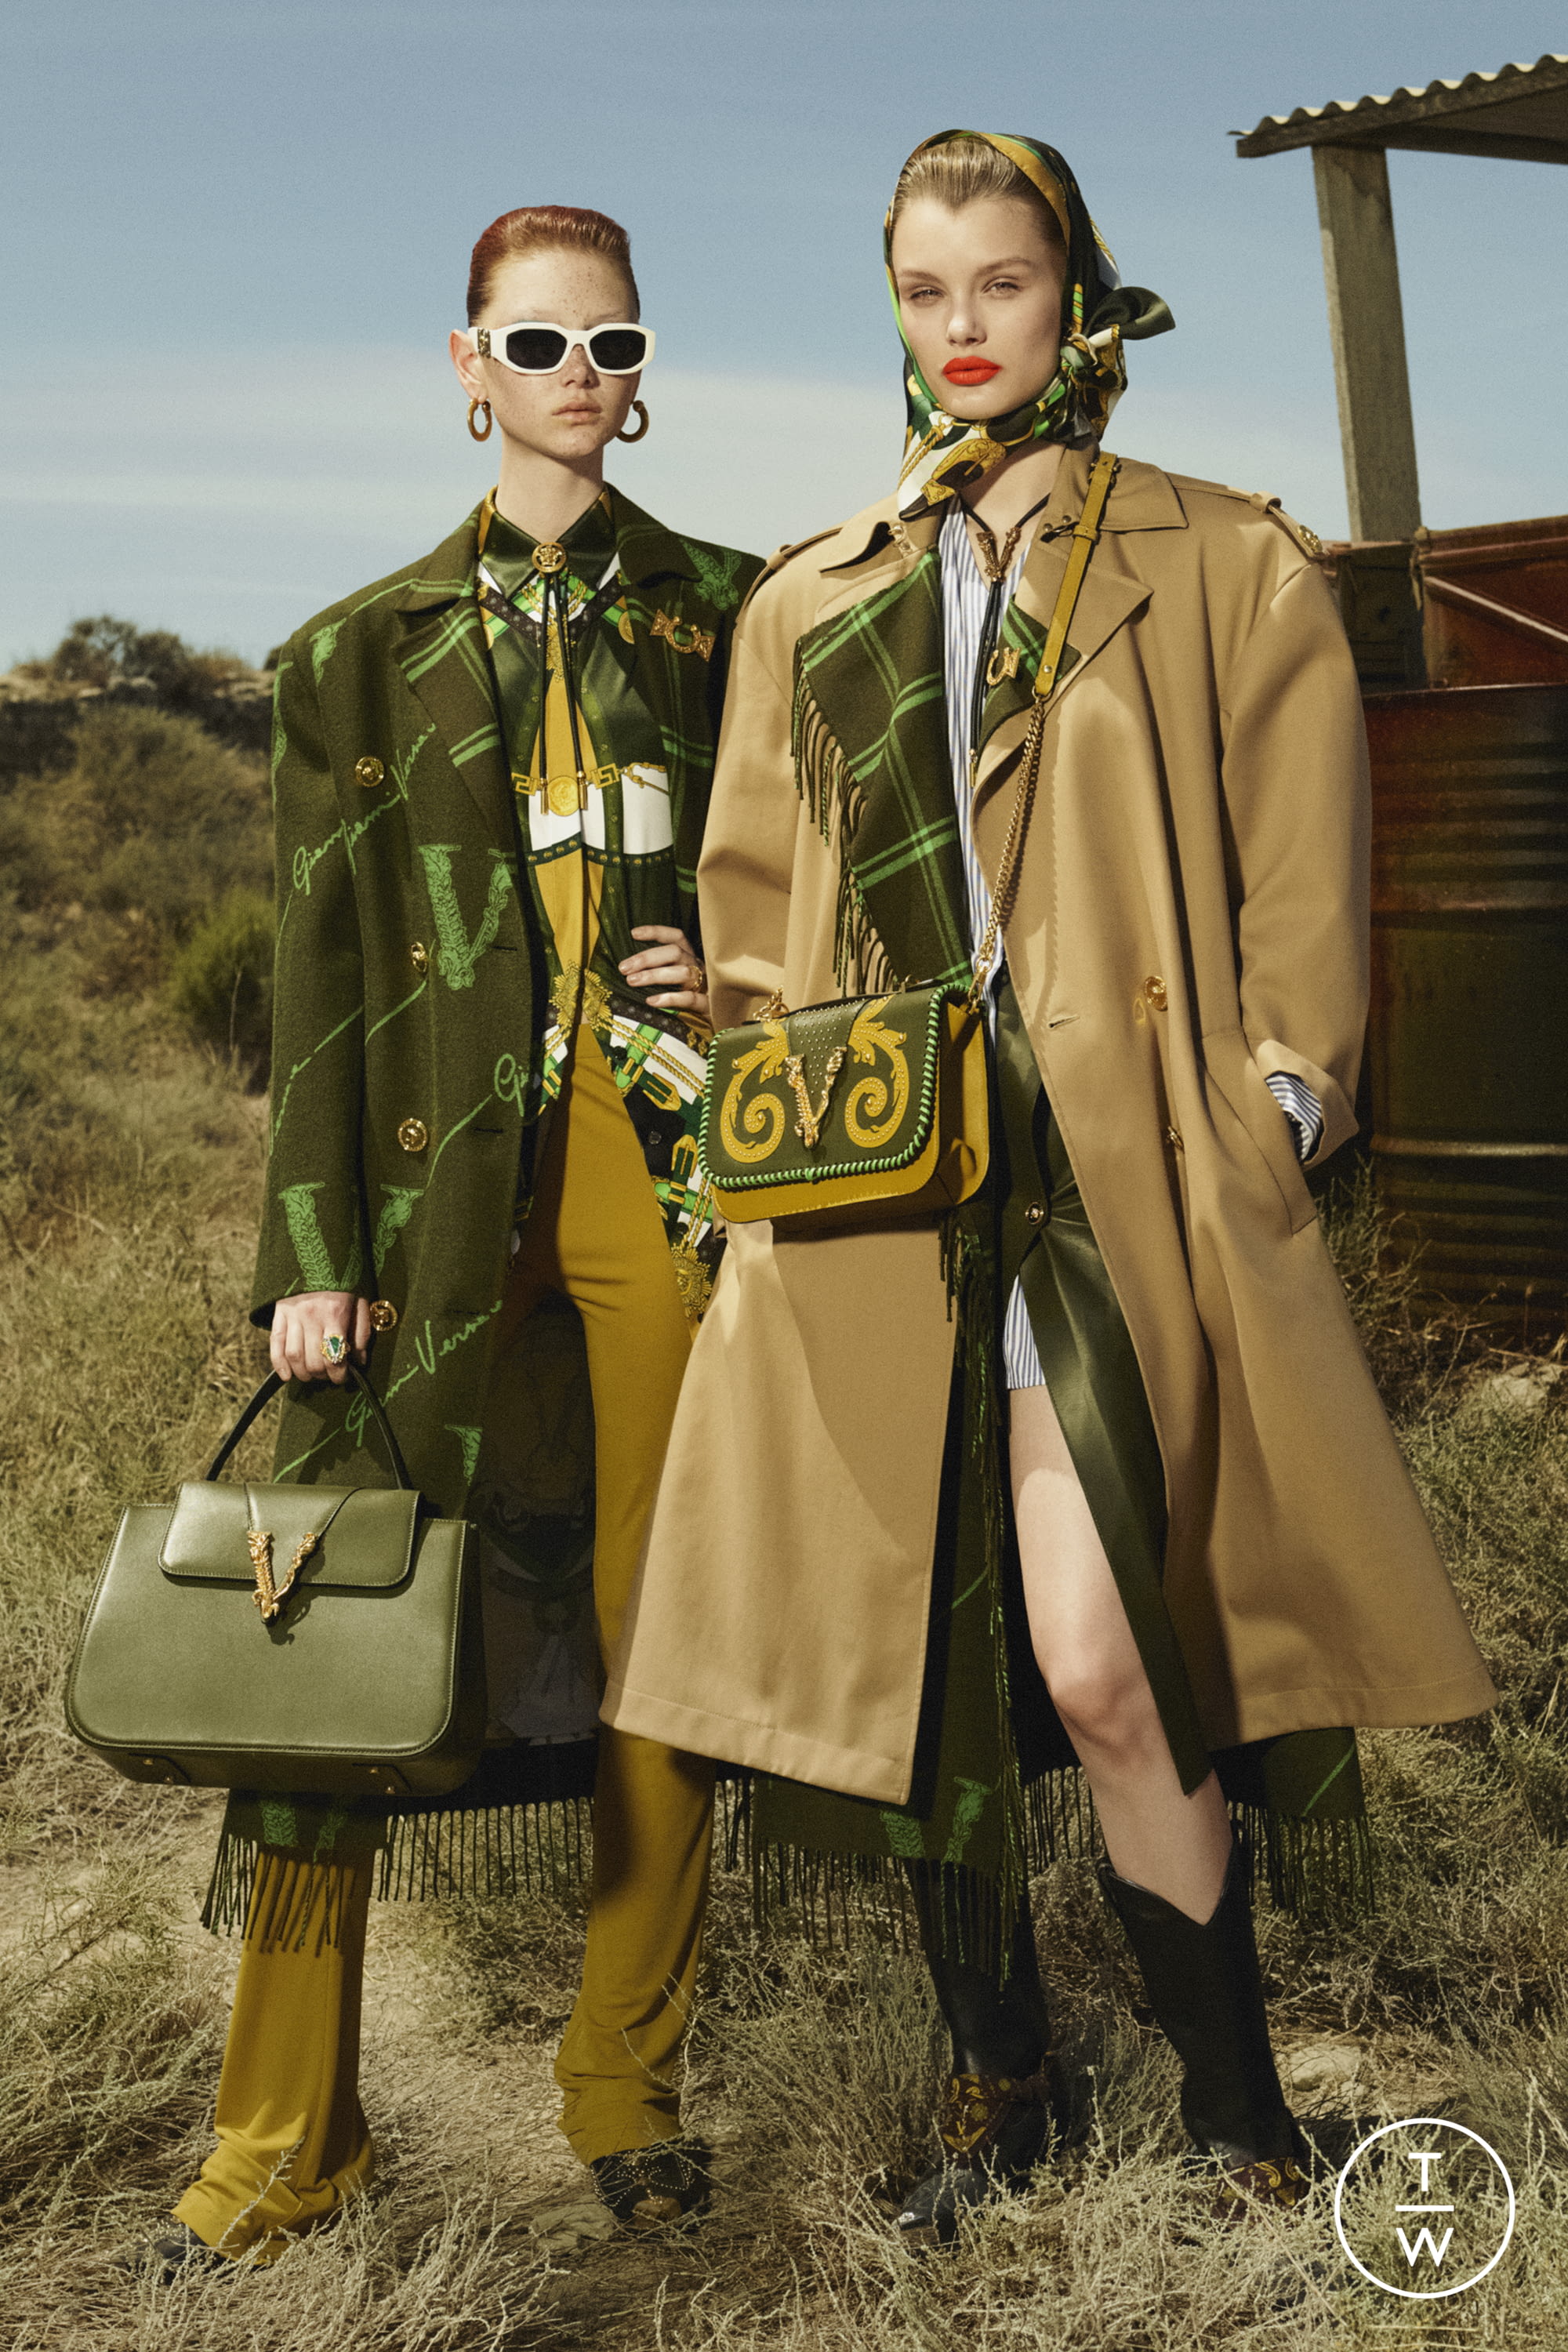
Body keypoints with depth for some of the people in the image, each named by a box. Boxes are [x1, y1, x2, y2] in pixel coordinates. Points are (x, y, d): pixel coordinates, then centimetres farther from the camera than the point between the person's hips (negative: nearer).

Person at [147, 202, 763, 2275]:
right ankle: (287, 2133, 13)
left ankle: (628, 2086, 21)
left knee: (659, 1629, 3)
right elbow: (324, 974, 5)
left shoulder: (735, 612, 12)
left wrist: (748, 988, -3)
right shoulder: (369, 650, 10)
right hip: (444, 1185, 0)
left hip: (672, 1169, 1)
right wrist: (313, 1252, -2)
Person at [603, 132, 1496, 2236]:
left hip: (1118, 1178, -3)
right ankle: (996, 2078, 26)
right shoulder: (809, 607, 17)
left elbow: (1302, 906, 5)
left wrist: (1272, 1112, -4)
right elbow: (754, 917, 19)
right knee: (920, 1651, 6)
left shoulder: (1232, 573, 9)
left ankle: (1234, 2111, 11)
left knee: (1098, 1667, -12)